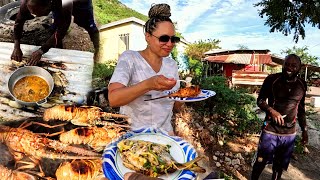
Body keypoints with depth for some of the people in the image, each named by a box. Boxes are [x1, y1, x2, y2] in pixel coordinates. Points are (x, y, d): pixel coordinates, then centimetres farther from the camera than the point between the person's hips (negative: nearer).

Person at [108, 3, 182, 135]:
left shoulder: (172, 64, 7)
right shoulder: (129, 58, -7)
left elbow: (175, 106, 11)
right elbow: (113, 99, -20)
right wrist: (148, 84, -32)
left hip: (165, 132, 2)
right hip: (132, 133, -2)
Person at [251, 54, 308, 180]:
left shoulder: (302, 85, 3)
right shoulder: (272, 79, -9)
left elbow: (301, 110, 13)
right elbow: (260, 100, -5)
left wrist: (304, 130, 13)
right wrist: (271, 110, -23)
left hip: (290, 134, 3)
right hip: (270, 131, -3)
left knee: (280, 165, 16)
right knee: (260, 162, 5)